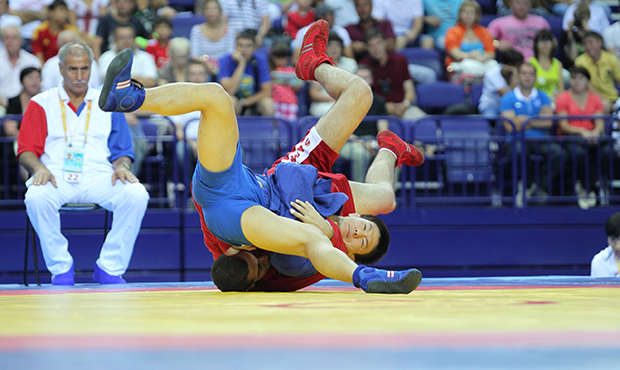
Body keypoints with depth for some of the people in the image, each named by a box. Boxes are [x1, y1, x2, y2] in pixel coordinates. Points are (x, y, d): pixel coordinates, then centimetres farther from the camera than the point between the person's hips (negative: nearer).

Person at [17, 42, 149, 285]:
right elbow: (26, 151, 7)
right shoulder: (41, 105, 14)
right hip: (56, 179, -1)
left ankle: (109, 267, -19)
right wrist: (39, 168, -16)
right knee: (36, 197, -37)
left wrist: (121, 166, -8)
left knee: (136, 194, -29)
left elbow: (121, 152, 16)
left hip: (99, 177, 1)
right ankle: (60, 268, -20)